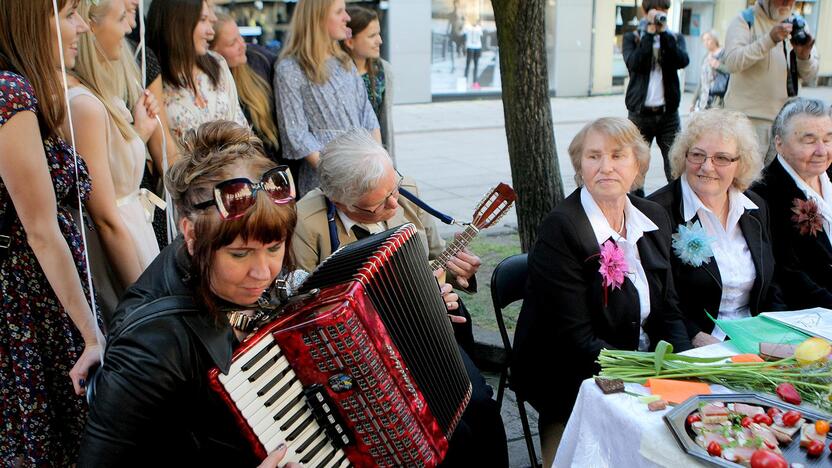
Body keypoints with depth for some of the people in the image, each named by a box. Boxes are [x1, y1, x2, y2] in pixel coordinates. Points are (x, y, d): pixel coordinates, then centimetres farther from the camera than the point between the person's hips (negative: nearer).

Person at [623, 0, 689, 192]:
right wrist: (650, 32, -11)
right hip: (640, 113, -1)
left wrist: (664, 32, -10)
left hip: (668, 113, 1)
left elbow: (682, 61, -9)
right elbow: (634, 63, -13)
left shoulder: (675, 38, 12)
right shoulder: (632, 38, 6)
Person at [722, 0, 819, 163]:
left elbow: (808, 76, 11)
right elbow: (731, 62, -17)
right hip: (748, 115, -5)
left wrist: (804, 56, -11)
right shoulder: (745, 21, -1)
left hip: (784, 118, 5)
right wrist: (769, 40, -24)